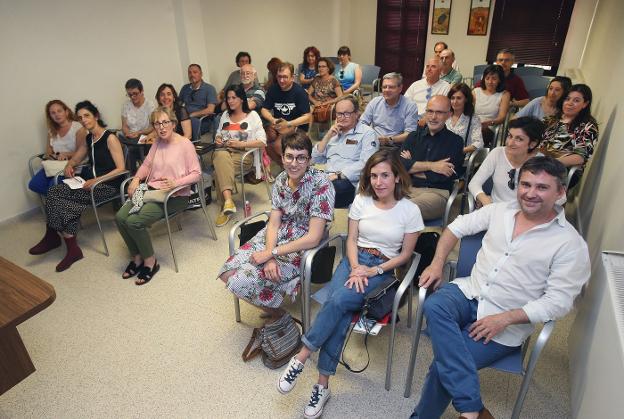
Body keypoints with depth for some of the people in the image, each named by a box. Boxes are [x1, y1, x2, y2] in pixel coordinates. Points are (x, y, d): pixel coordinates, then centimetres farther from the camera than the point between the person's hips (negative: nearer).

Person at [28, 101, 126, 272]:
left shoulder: (110, 138, -10)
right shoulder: (88, 139, 14)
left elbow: (121, 169, -15)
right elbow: (75, 159, 28)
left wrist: (96, 181, -21)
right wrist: (69, 166, 4)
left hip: (108, 186, -7)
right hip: (91, 181, 7)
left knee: (55, 194, -18)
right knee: (54, 192, -16)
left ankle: (53, 238, 0)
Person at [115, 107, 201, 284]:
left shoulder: (185, 144, -8)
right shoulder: (157, 143, 12)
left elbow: (196, 173, -10)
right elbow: (146, 164, 20)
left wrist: (176, 182, -23)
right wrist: (136, 178, 2)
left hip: (174, 196, -7)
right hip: (151, 190, 7)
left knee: (134, 221, -23)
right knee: (120, 217, -12)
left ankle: (150, 261, -1)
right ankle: (137, 257, 7)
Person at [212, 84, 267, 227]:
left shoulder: (252, 116, 8)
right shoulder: (225, 115, 24)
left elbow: (262, 142, -1)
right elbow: (218, 134, 34)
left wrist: (241, 144, -12)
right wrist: (217, 139, 9)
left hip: (243, 154, -3)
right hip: (223, 150, 3)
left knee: (220, 168, -36)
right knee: (222, 157, -37)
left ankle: (225, 206, -34)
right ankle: (228, 201, -50)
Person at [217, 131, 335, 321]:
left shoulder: (321, 184, -22)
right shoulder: (281, 179, -1)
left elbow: (313, 238, -23)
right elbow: (273, 223, -2)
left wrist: (271, 253, -19)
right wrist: (269, 258, -20)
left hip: (303, 247, -6)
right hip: (276, 236, 7)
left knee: (242, 282, -18)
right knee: (228, 273, -3)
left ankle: (277, 314, 12)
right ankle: (271, 308, 19)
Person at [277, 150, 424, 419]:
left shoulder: (410, 210, -5)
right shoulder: (361, 200, 2)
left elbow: (405, 254, 0)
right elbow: (352, 239, 5)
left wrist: (374, 271, -12)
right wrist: (355, 268, -12)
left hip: (383, 268, -2)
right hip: (355, 259, 2)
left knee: (339, 300, -29)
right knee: (341, 311, -26)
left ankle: (301, 358, -15)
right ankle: (323, 385, -16)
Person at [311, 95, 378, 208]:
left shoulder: (367, 133, 4)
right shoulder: (334, 132, 25)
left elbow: (366, 164, -12)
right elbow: (315, 159, 18)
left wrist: (338, 175, -19)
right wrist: (328, 136, 7)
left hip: (349, 181, -5)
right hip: (326, 178, 5)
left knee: (338, 186, -38)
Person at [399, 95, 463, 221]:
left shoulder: (455, 141, 8)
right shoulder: (414, 136, 19)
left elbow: (442, 176, -6)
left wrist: (411, 166, 2)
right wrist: (431, 165, -6)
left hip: (437, 192, -3)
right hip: (407, 188, 4)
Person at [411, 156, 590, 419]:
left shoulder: (571, 244, -7)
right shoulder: (501, 210, 6)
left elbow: (558, 302, -11)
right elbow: (457, 227, 13)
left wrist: (505, 319, -19)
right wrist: (437, 264, -1)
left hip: (507, 324, -4)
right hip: (470, 292, 4)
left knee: (444, 365, -22)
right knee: (434, 306, -30)